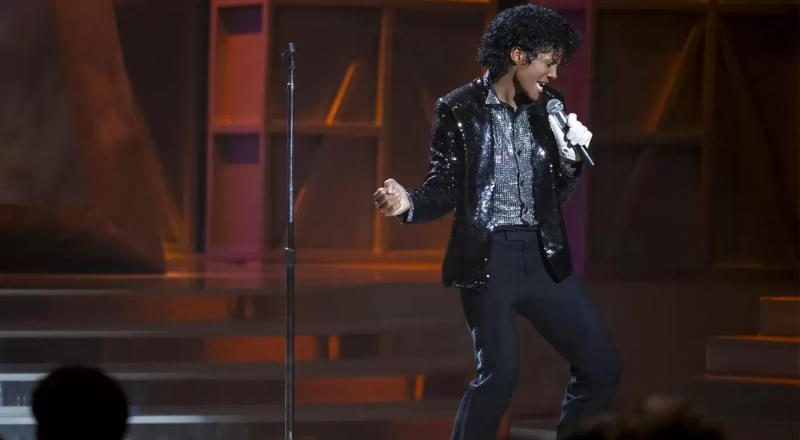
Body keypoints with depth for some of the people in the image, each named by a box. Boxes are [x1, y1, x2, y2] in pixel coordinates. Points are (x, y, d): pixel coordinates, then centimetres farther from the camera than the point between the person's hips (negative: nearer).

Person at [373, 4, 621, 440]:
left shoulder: (546, 107, 9)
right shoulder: (458, 110, -5)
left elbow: (554, 194, 15)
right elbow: (444, 189, -3)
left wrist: (571, 158, -4)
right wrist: (409, 203, -23)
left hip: (543, 256, 6)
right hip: (487, 257, -6)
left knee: (602, 367, 3)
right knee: (499, 374, -17)